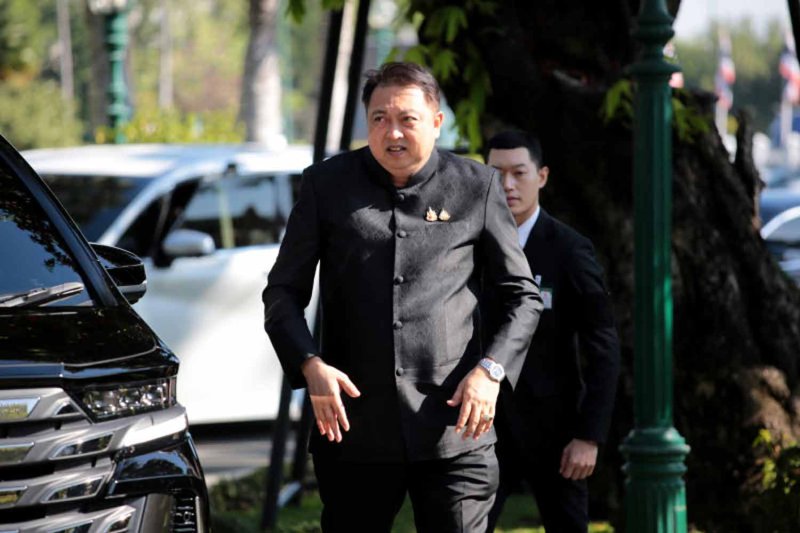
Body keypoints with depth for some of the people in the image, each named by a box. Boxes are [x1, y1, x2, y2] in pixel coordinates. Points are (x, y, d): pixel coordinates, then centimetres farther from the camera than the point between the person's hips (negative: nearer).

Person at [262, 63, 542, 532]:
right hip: (355, 431, 1)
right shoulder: (327, 185, 6)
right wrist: (310, 365, -10)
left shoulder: (477, 187, 5)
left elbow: (524, 296, 9)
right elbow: (283, 292, 8)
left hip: (453, 434, -1)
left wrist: (490, 370, -7)